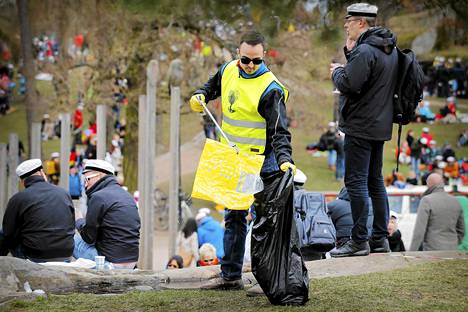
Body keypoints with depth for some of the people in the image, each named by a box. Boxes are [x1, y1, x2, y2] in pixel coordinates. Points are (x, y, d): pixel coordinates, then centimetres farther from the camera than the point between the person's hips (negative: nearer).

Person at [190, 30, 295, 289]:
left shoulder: (270, 89, -18)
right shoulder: (228, 70, 3)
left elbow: (279, 131, -23)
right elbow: (213, 86, 25)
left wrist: (284, 160, -39)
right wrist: (200, 96, 3)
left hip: (261, 161, -7)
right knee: (234, 217, 12)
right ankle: (230, 275, 20)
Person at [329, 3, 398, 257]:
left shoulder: (365, 50, -18)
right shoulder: (390, 49, 13)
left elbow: (349, 85, -24)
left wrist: (337, 72, -4)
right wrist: (350, 52, 8)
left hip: (361, 126, -10)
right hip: (380, 126, 10)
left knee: (356, 181, -6)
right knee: (375, 181, 15)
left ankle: (359, 240, -6)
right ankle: (380, 238, 18)